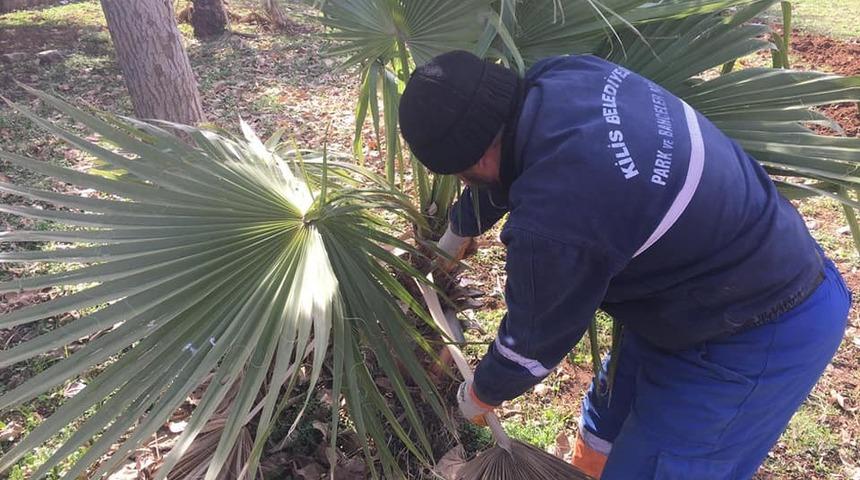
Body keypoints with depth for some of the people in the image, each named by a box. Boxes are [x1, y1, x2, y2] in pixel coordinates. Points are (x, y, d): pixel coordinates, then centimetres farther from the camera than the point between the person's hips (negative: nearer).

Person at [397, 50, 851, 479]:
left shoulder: (551, 224, -36)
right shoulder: (563, 76, -12)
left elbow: (532, 344, -15)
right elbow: (508, 170, 9)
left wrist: (481, 394, 7)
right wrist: (456, 233, 26)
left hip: (755, 338, -8)